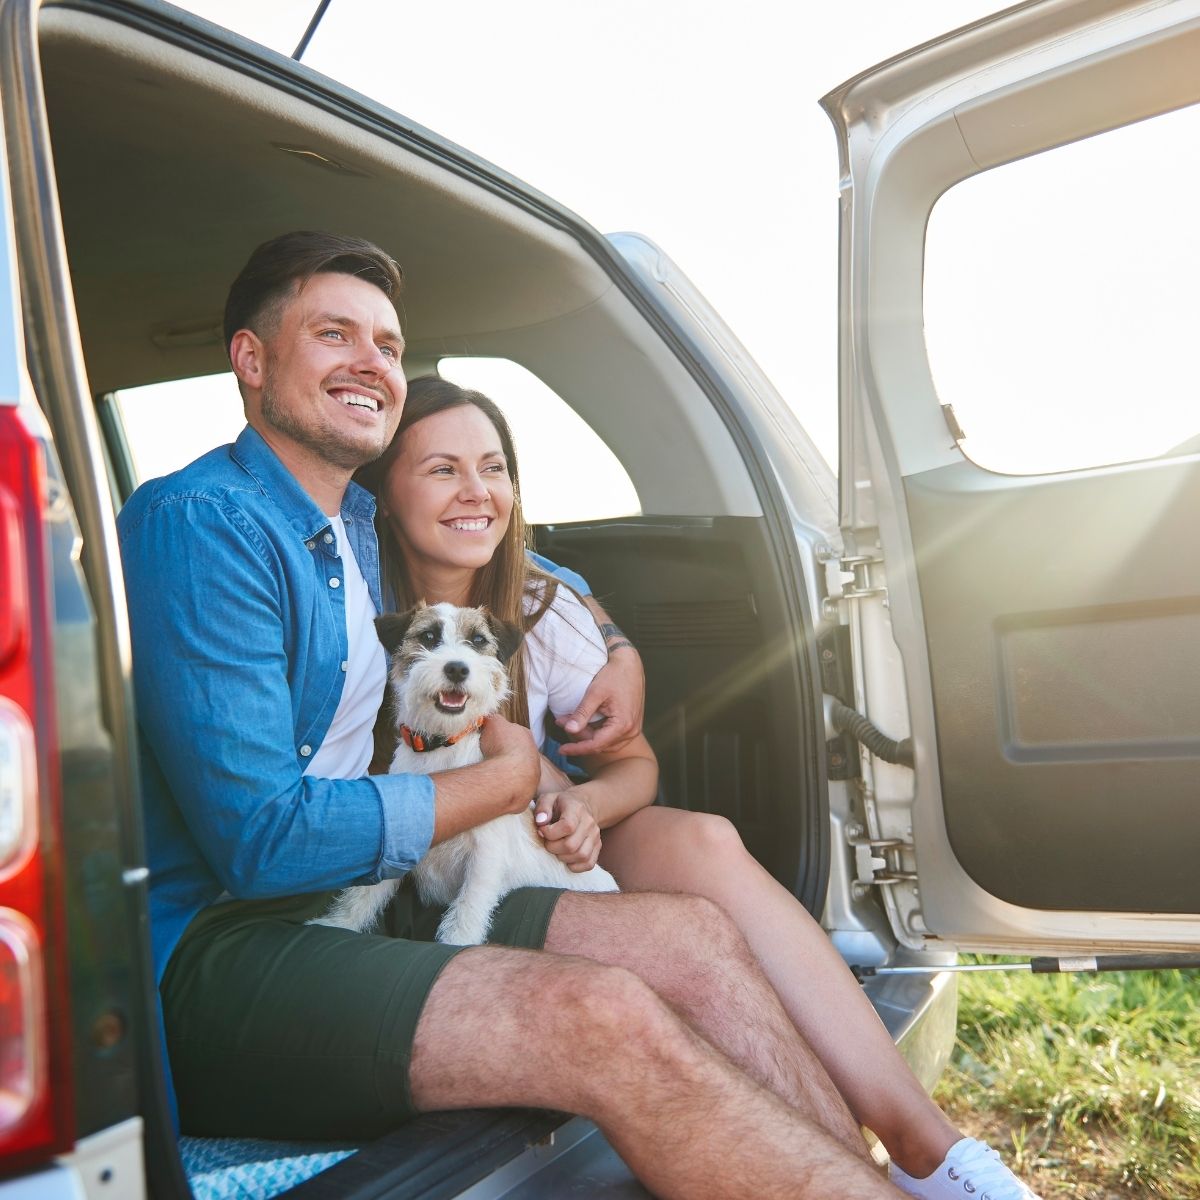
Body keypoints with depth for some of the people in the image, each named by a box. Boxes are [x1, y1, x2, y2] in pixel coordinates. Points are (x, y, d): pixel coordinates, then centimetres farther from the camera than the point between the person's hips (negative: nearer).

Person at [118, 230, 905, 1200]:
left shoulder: (362, 526, 13)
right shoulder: (200, 526, -14)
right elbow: (263, 841, -21)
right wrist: (506, 779, -8)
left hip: (361, 896, 8)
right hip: (207, 952, -8)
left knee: (693, 938, -7)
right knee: (604, 1017, -29)